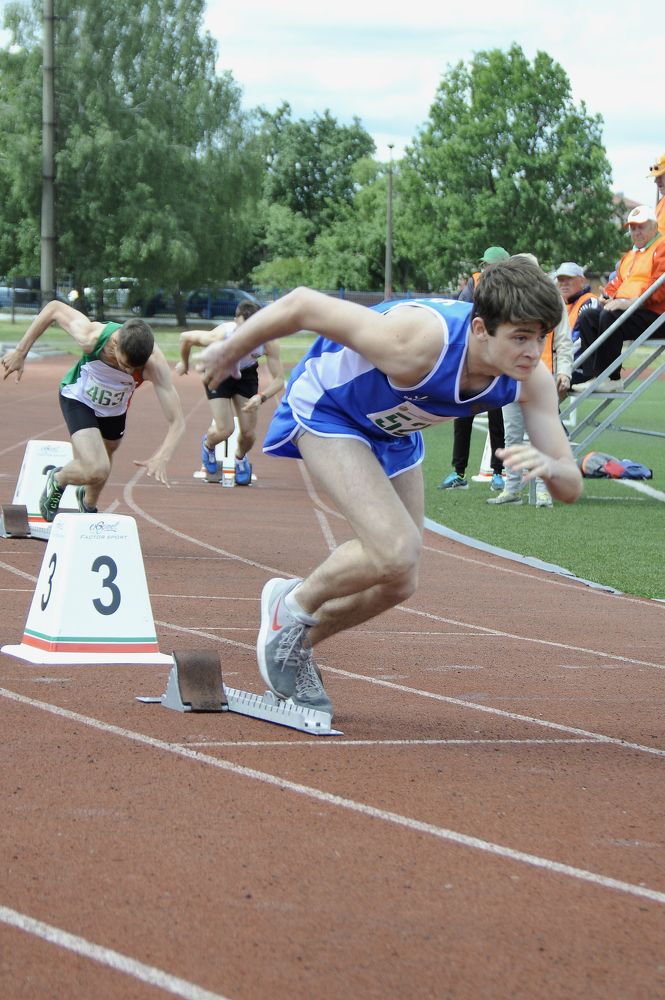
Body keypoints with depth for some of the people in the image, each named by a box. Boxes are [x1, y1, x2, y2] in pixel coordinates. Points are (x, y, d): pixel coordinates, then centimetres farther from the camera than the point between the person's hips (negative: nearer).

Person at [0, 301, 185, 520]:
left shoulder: (155, 364, -38)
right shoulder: (91, 337, -39)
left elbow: (177, 422, -39)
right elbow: (55, 308, -20)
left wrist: (162, 457, -57)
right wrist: (20, 352, -15)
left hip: (115, 409, 3)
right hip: (79, 399, -3)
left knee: (102, 467, 22)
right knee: (96, 470, -22)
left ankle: (88, 504, 57)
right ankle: (57, 481, 11)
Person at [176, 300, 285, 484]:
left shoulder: (269, 342, -34)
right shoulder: (220, 336, -39)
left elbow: (279, 379, -26)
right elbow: (185, 337, -20)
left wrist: (261, 397, -44)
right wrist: (184, 363, -1)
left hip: (246, 374, 2)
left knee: (248, 433, -1)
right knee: (225, 430, -13)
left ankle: (240, 458, 36)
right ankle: (208, 445, 25)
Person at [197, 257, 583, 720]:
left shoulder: (532, 378, -24)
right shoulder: (416, 345, -42)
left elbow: (571, 486, -22)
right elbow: (301, 304, -31)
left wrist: (549, 467, -47)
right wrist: (230, 350, -15)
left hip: (394, 431, 7)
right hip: (327, 408, -7)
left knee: (397, 584, 9)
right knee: (397, 553, -25)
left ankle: (299, 642, 35)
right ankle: (293, 607, 3)